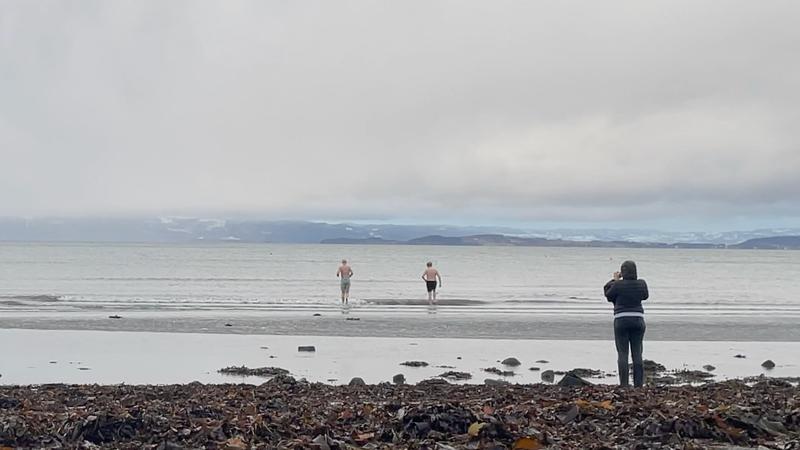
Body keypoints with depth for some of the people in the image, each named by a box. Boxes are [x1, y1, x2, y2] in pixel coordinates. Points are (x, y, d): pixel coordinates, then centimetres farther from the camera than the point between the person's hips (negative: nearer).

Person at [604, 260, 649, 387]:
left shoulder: (618, 285, -9)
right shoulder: (641, 284, 1)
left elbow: (608, 294, 7)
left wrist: (615, 280, 16)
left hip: (621, 320, -3)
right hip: (638, 320, 3)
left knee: (622, 354, -1)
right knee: (637, 354, 5)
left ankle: (624, 385, -4)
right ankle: (639, 384, 3)